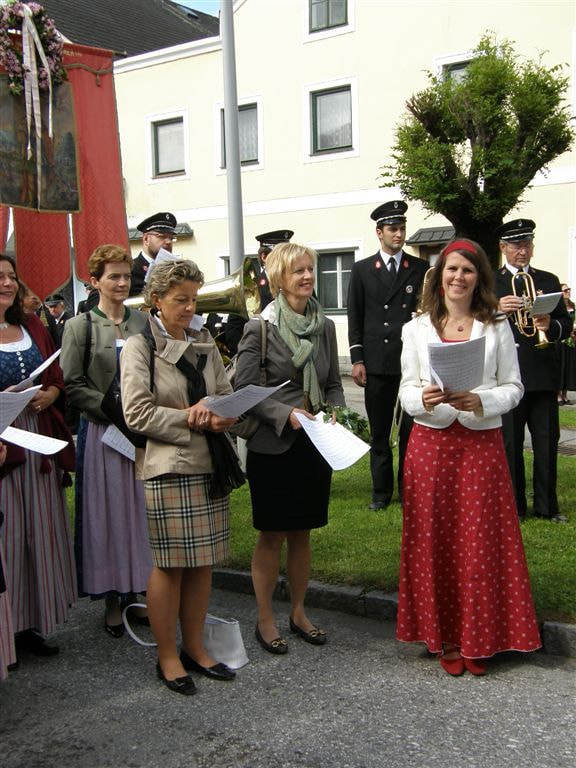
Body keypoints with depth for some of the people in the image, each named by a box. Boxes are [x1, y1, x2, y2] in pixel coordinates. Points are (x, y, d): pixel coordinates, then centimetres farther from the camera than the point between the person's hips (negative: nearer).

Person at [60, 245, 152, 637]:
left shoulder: (143, 322, 8)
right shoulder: (79, 326, -2)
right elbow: (73, 385, -7)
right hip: (102, 433, -3)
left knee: (142, 510, 8)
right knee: (108, 513, 4)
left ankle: (137, 589, 21)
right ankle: (112, 599, 15)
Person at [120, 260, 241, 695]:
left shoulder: (205, 344, 13)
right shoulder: (139, 348, -3)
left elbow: (226, 395, 12)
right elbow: (137, 414, -11)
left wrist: (220, 414, -11)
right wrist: (190, 418, -14)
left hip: (210, 466, 5)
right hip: (167, 469, -5)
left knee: (203, 562, 10)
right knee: (169, 564, 2)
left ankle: (195, 648, 25)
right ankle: (167, 658, 16)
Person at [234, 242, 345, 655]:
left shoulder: (325, 326, 6)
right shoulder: (260, 327, -9)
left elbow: (334, 384, 12)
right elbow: (244, 389, -11)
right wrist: (288, 414, -20)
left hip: (314, 444, 5)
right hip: (272, 446, -4)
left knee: (302, 533, 15)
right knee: (272, 536, 6)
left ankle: (299, 612, 30)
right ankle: (265, 619, 21)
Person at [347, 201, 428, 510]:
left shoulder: (420, 268, 7)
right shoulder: (362, 270, 6)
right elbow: (355, 318, 5)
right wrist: (357, 360, -2)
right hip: (377, 363, 0)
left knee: (411, 430, 3)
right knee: (379, 431, 7)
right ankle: (381, 490, 19)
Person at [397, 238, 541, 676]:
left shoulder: (497, 327, 4)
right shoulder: (417, 329, 7)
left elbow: (513, 387, 2)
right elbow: (406, 390, 5)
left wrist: (482, 401, -16)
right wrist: (422, 399, -17)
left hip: (483, 442, -1)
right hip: (431, 442, 1)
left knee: (481, 541, 2)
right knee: (435, 541, 4)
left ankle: (478, 639, 19)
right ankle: (445, 637, 20)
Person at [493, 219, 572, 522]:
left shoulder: (549, 281, 14)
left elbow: (566, 324, 9)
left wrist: (551, 325, -12)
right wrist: (497, 311, -20)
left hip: (544, 375, 2)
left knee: (547, 443, 5)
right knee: (510, 444, 4)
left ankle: (546, 505, 16)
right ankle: (512, 506, 15)